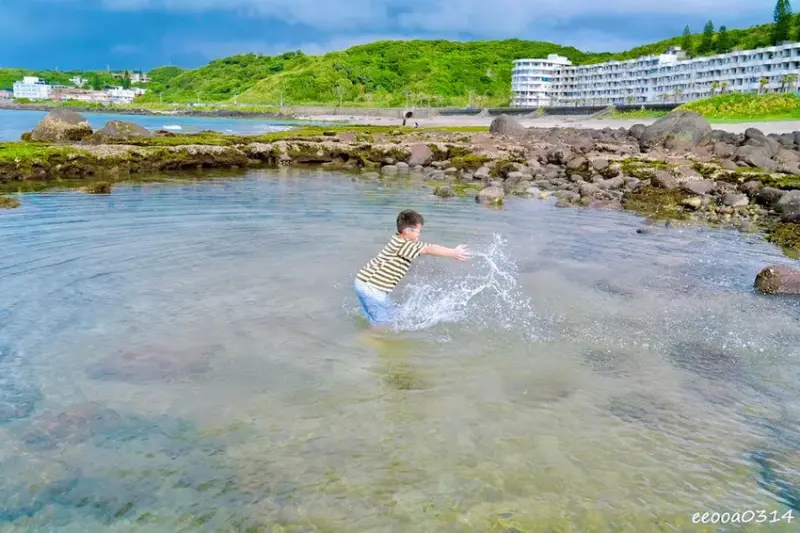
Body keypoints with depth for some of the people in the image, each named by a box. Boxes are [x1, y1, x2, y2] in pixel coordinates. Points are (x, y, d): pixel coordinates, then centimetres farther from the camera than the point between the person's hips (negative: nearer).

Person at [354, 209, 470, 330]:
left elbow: (426, 247, 13)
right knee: (383, 320, 0)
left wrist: (452, 251, 8)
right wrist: (453, 253, -23)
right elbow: (429, 250, -25)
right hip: (372, 287, -10)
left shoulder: (402, 241, 9)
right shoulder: (402, 245, -22)